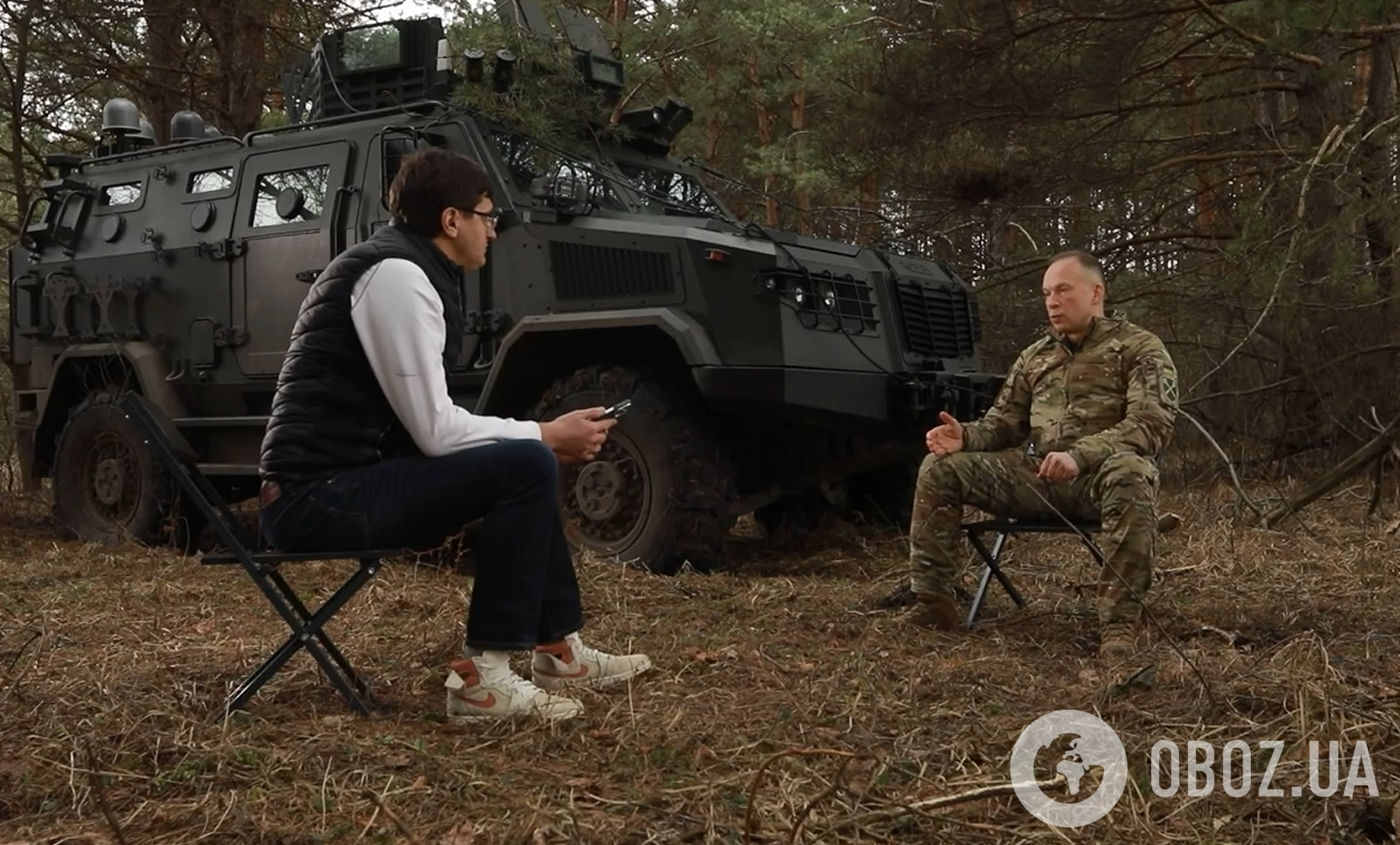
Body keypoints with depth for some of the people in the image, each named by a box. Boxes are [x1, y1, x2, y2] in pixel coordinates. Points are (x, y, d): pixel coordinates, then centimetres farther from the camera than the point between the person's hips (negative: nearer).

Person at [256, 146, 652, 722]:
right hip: (319, 497, -10)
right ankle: (483, 678, -15)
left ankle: (559, 651, 22)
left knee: (526, 461, 17)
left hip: (337, 486, 10)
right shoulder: (396, 274, -16)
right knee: (526, 467, -19)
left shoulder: (401, 267, 15)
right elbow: (435, 431, -20)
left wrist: (545, 438, 8)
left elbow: (426, 427, 15)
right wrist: (549, 436, -8)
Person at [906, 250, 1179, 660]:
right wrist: (966, 435, -6)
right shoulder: (1034, 356, 19)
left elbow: (1152, 423, -12)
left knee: (1130, 473, -40)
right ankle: (932, 602, -13)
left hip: (1101, 475, -5)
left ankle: (1119, 626, -37)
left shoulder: (1139, 347, 2)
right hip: (1035, 474, 5)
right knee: (940, 468, -12)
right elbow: (1005, 421, 19)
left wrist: (1079, 455, -29)